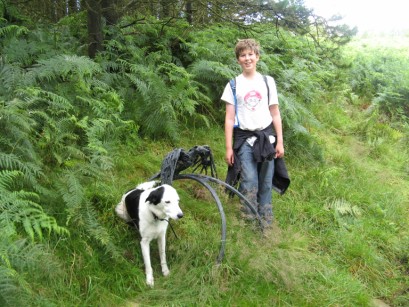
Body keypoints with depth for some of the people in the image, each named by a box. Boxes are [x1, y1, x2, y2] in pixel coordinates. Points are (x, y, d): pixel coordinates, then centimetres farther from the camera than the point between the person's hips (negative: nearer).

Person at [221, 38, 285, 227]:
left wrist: (280, 142, 4)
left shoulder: (267, 81, 9)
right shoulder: (234, 85, 4)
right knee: (249, 183, -10)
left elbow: (275, 114, 10)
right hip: (244, 139, -2)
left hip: (266, 137, 2)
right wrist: (228, 148, -3)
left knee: (266, 183, 5)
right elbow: (229, 118, 1)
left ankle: (266, 222, 17)